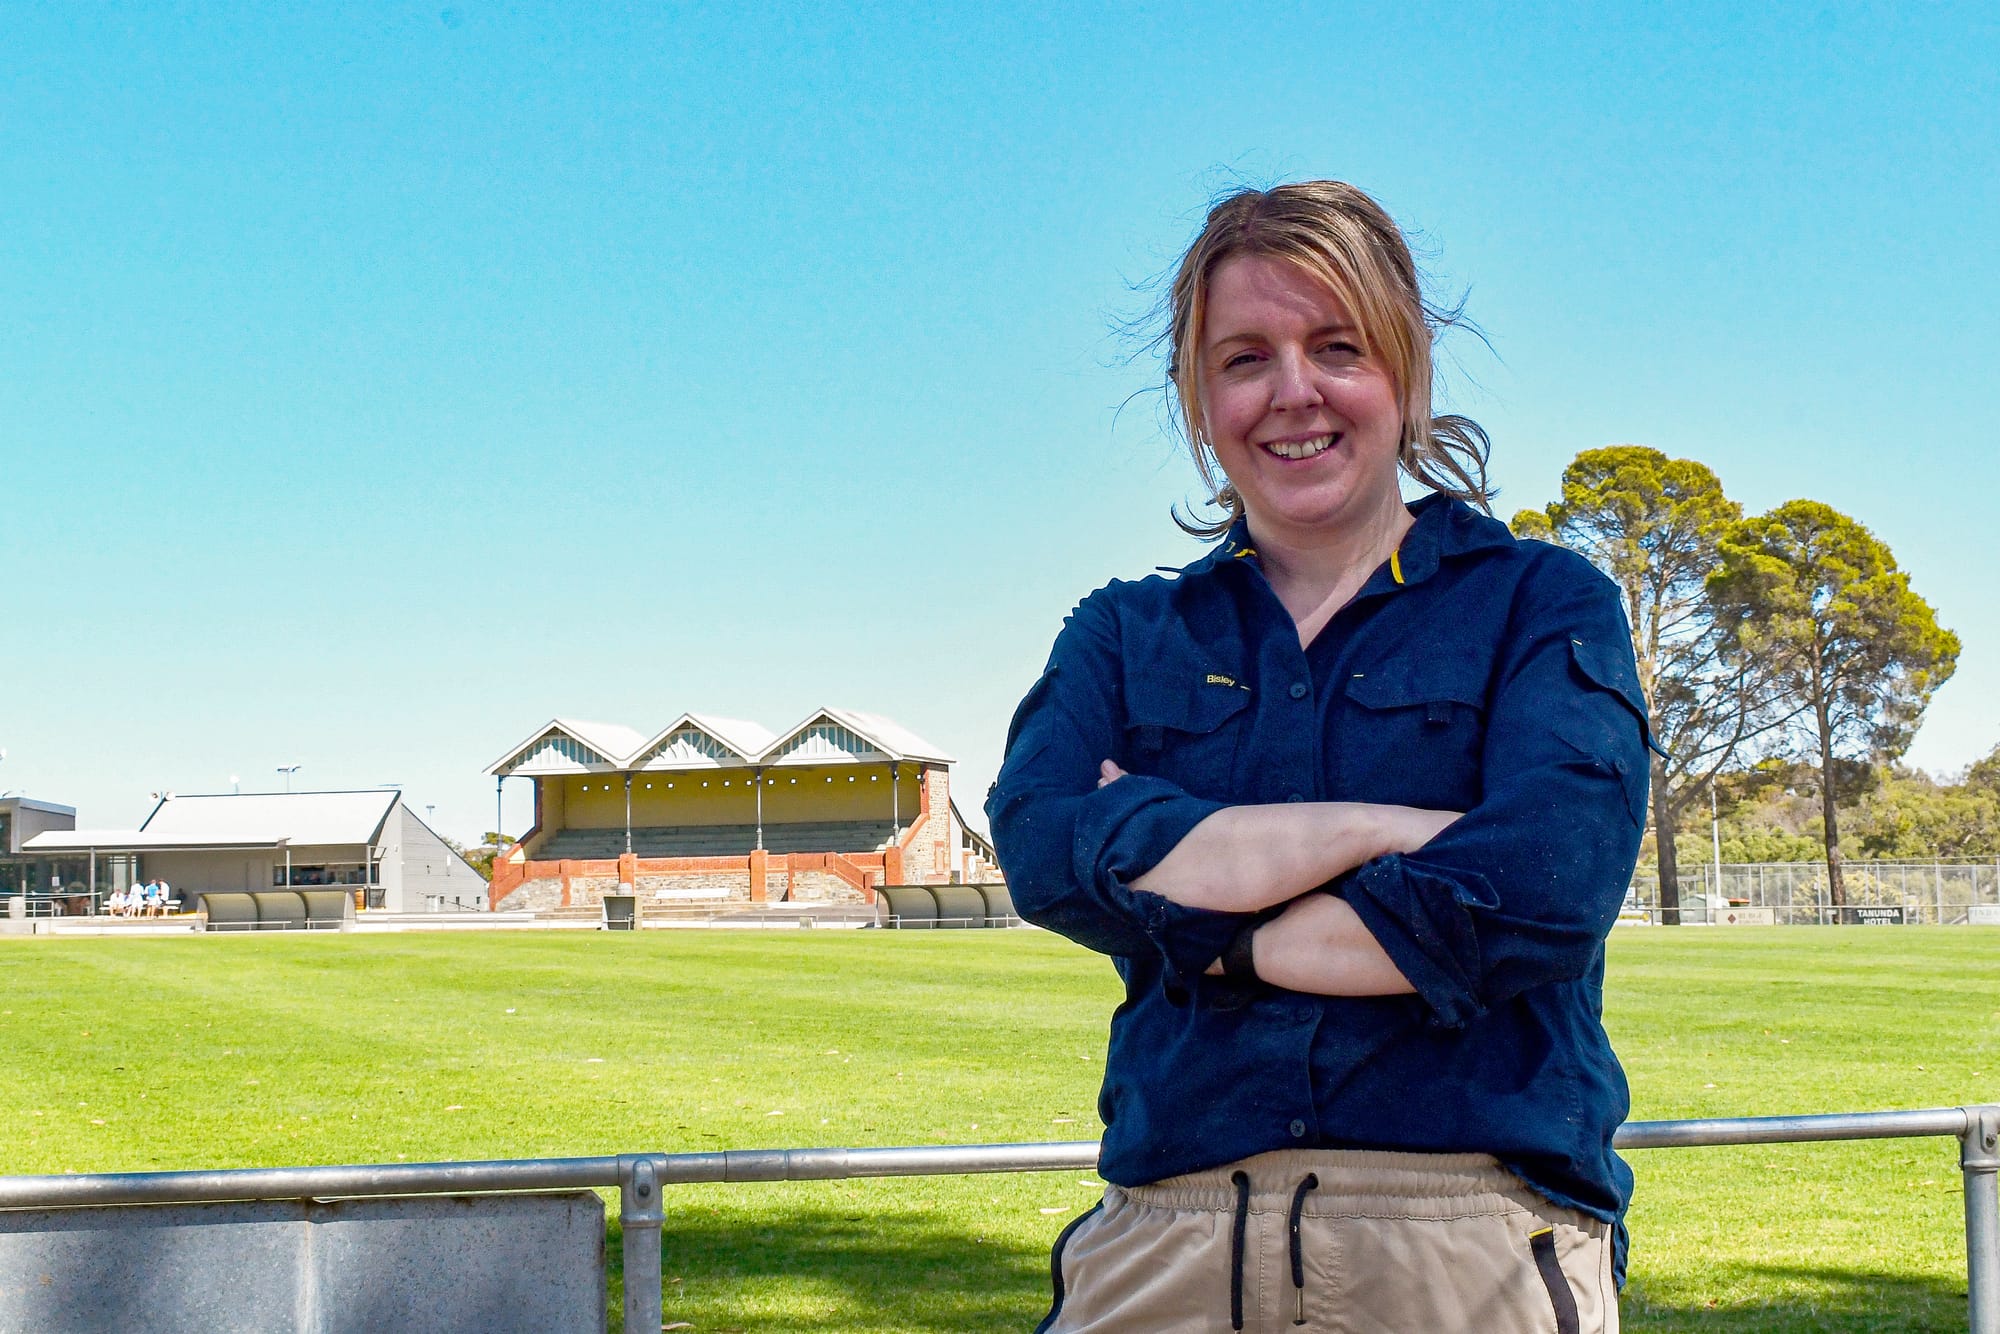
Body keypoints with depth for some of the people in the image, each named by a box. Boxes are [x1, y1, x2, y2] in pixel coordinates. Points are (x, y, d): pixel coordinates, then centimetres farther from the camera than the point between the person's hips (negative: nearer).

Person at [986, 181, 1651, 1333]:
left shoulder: (1542, 604, 5)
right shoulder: (1125, 636, 13)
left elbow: (1549, 892, -12)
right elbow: (1042, 848, -7)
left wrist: (1205, 936, -6)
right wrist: (1399, 827, -12)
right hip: (1168, 1241, 2)